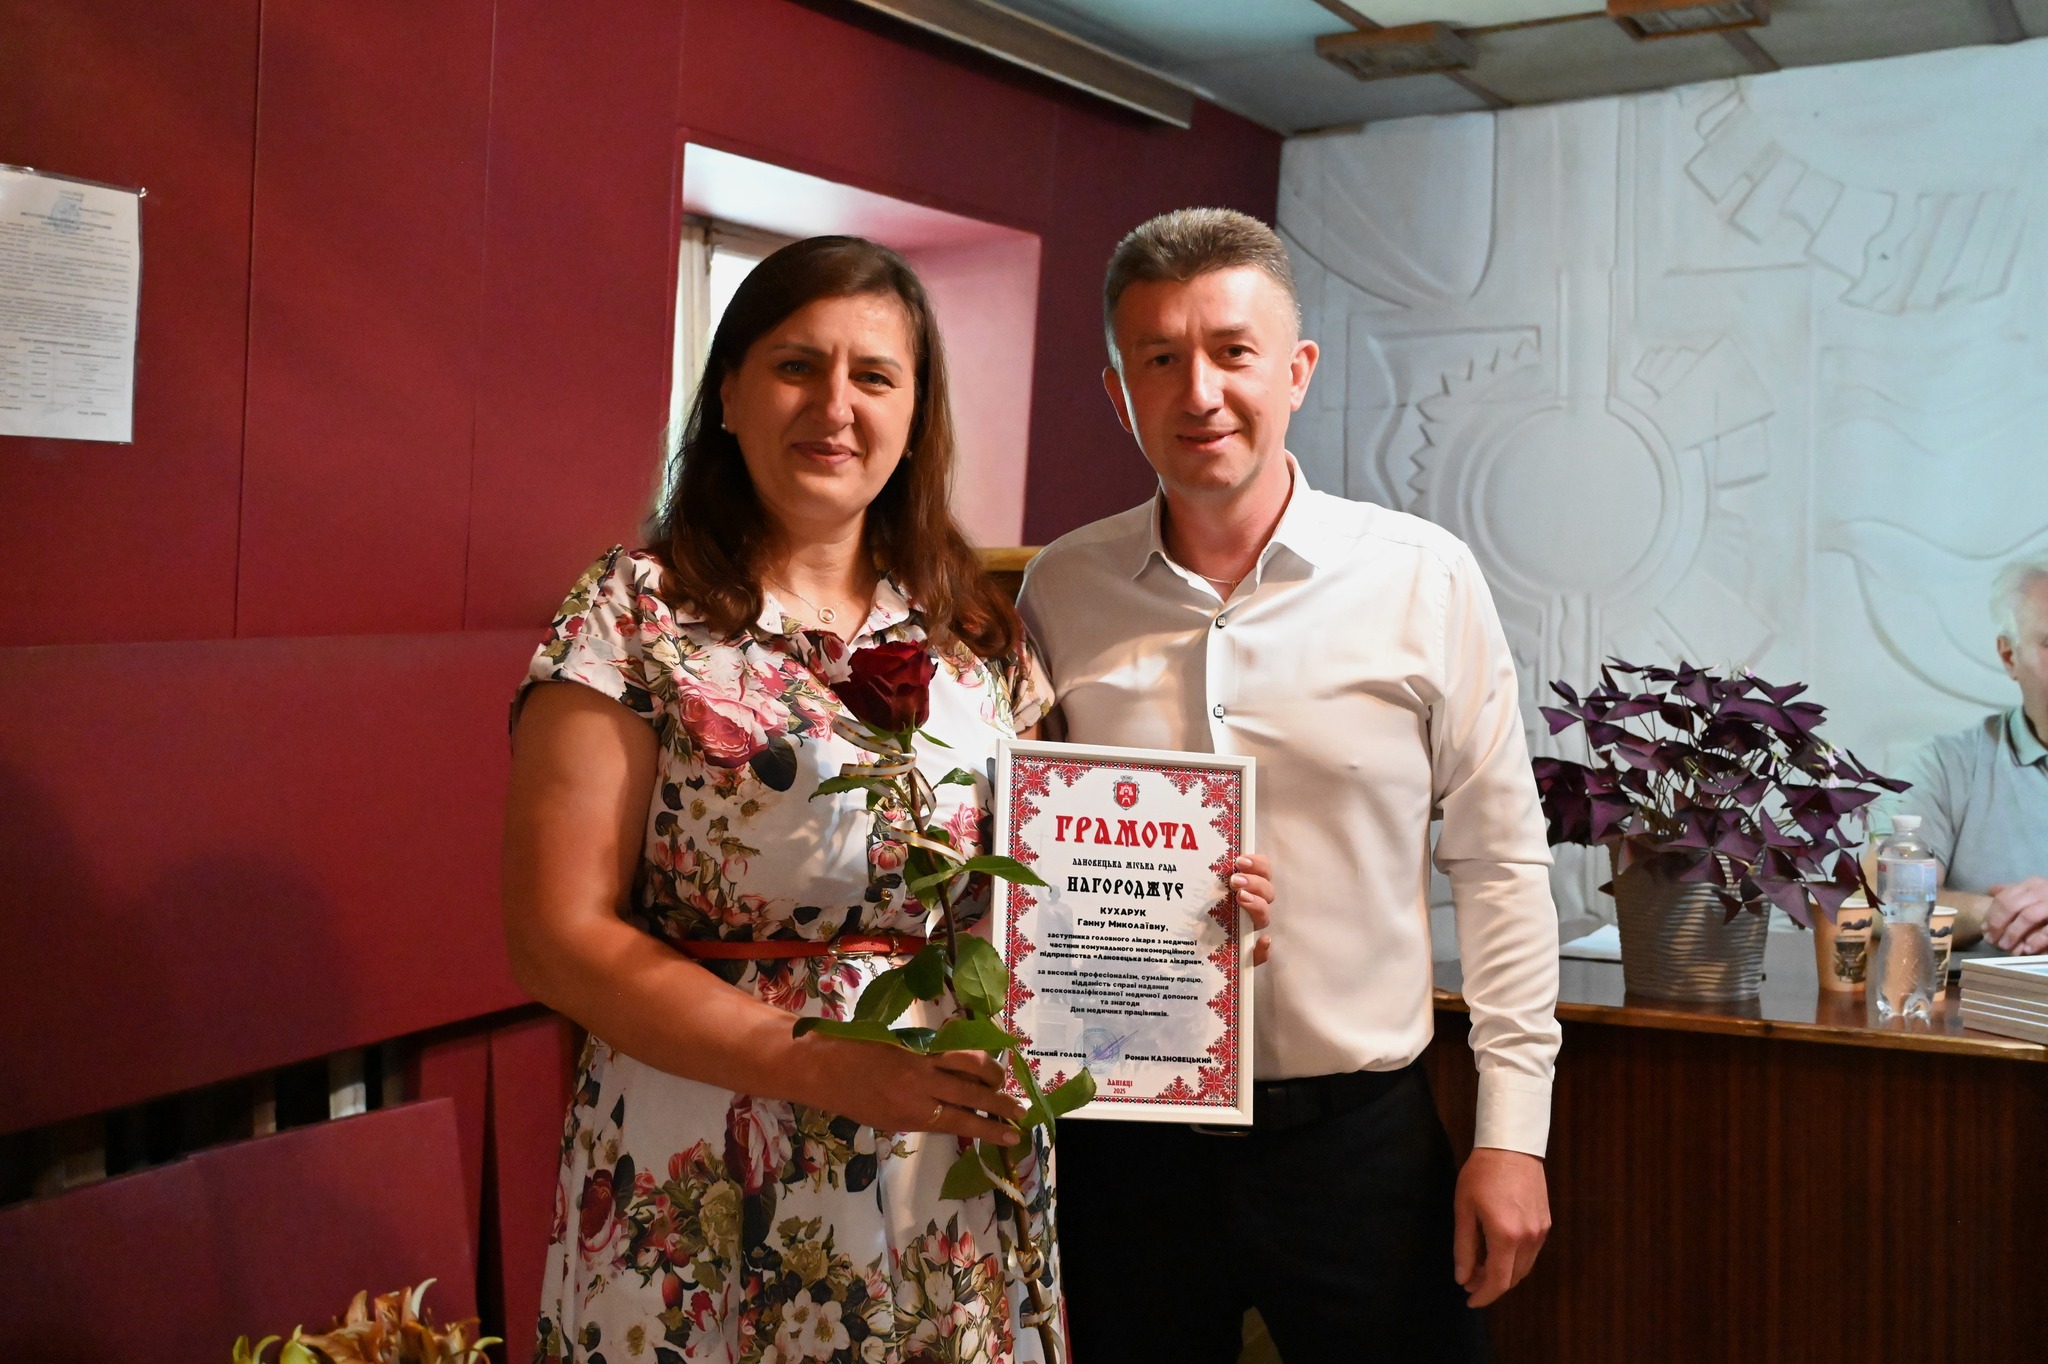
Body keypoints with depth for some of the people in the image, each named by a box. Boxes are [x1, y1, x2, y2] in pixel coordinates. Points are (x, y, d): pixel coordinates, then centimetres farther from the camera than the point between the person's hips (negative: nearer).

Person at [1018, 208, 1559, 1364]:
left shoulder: (1427, 582, -5)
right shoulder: (1059, 593, -1)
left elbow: (1500, 862, 0)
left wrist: (1513, 1133, -2)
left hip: (1362, 1136, -1)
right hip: (1122, 1143, 1)